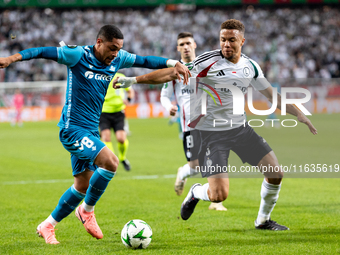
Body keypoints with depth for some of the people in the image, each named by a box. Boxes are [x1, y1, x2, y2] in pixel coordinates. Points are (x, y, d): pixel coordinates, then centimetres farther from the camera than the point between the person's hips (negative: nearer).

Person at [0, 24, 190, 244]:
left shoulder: (118, 59, 5)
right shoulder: (78, 55, -13)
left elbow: (145, 61, 17)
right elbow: (43, 52, -15)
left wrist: (173, 64, 9)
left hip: (91, 131, 8)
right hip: (72, 128, -8)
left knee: (83, 185, 11)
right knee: (110, 161, -24)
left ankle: (47, 226, 27)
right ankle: (87, 210, -3)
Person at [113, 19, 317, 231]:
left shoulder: (250, 66, 4)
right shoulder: (209, 61, -13)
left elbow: (272, 95, 16)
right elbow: (173, 73, -12)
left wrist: (299, 114, 13)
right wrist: (133, 80, -18)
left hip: (240, 127, 6)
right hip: (211, 132, -5)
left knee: (276, 173, -2)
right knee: (219, 195, -17)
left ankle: (263, 220, 22)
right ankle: (196, 193, 21)